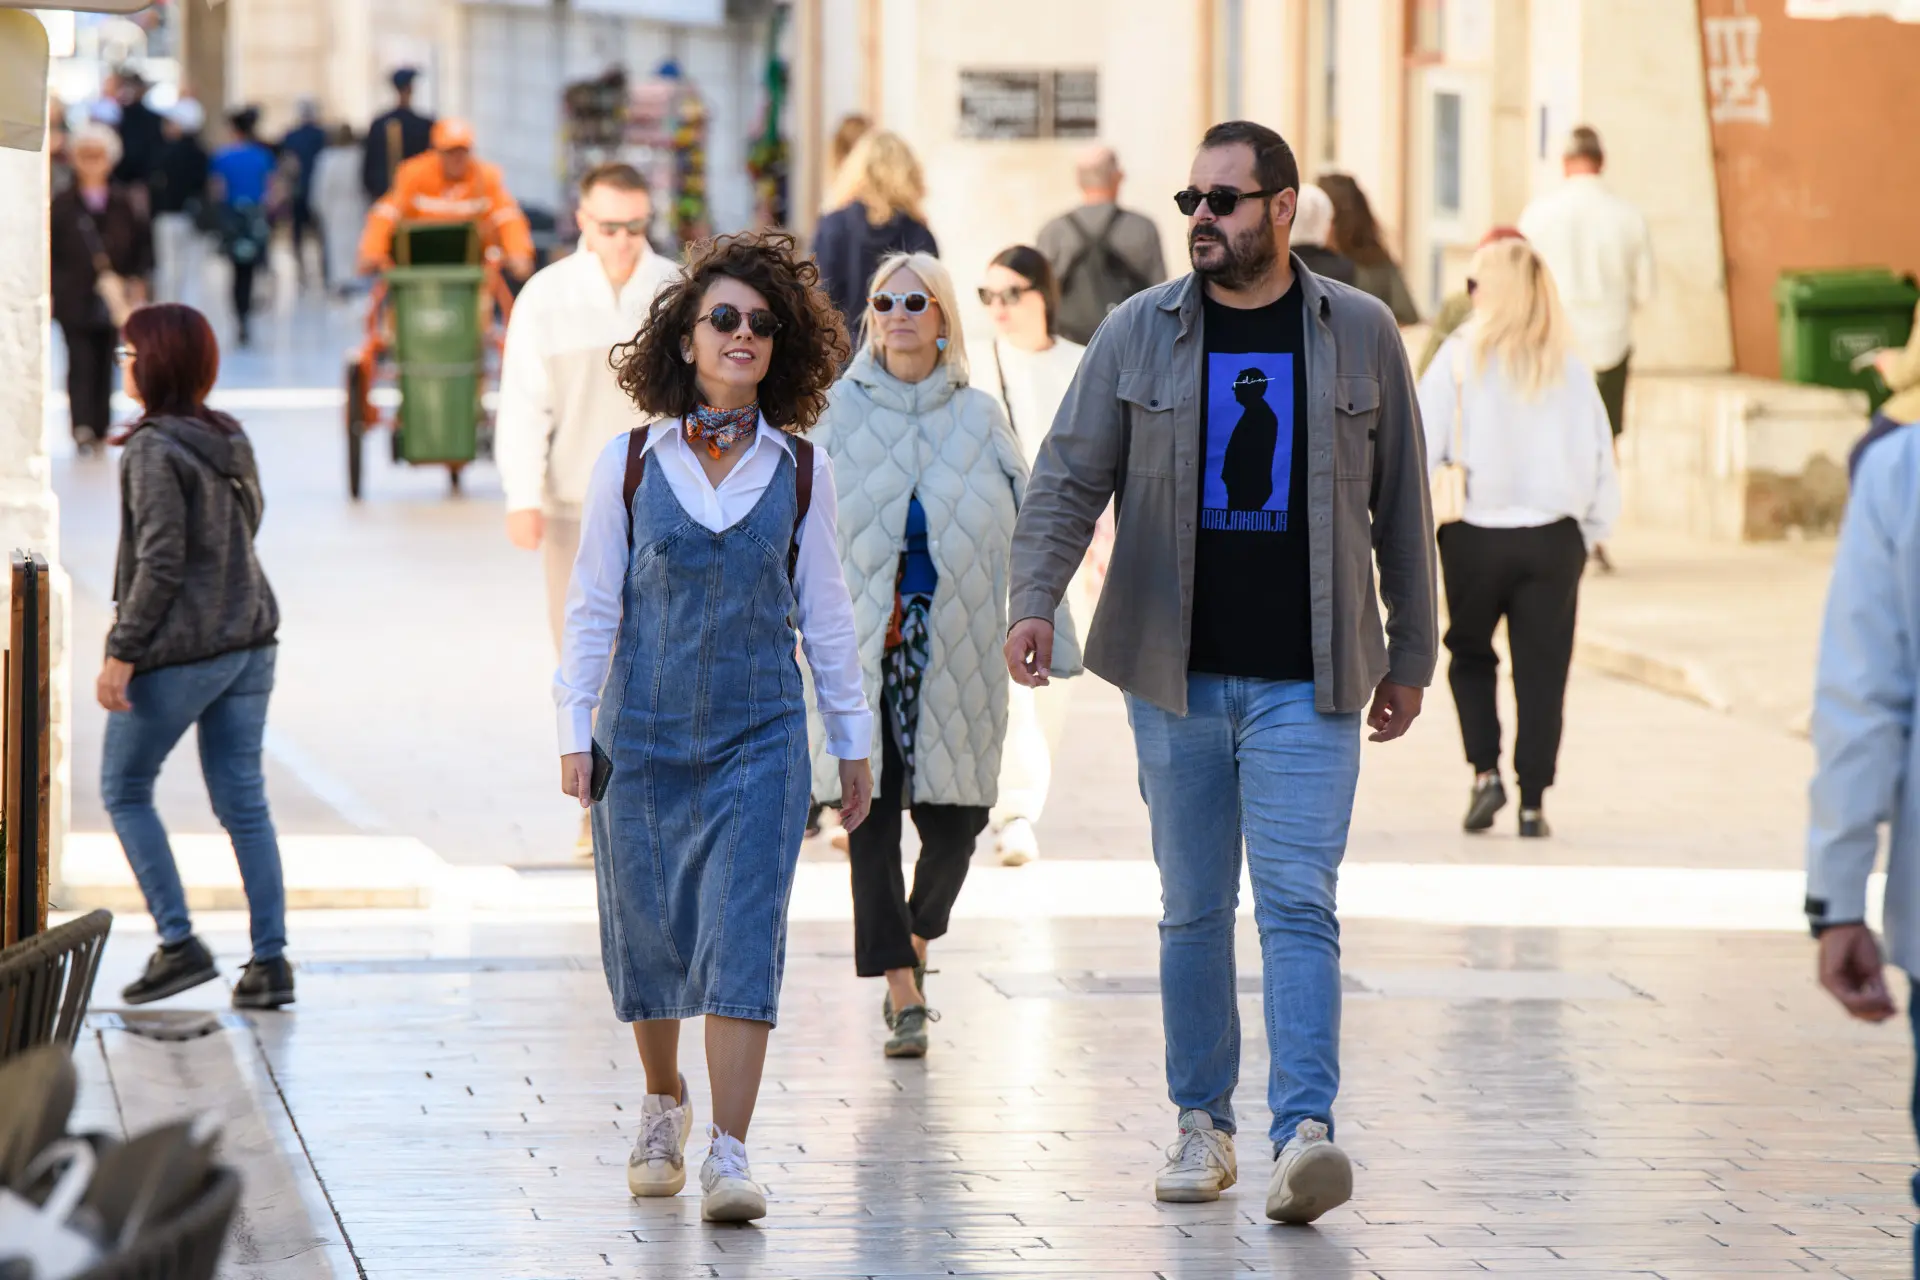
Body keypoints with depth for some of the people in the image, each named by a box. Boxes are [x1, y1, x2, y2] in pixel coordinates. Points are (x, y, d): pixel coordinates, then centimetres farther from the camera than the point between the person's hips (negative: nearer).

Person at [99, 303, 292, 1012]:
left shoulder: (154, 450, -15)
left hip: (177, 652, -7)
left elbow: (161, 562, -19)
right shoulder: (229, 438, 9)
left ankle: (179, 943, 2)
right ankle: (270, 960, 4)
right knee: (243, 801, 8)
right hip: (248, 640, 7)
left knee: (124, 790, 9)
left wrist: (121, 652, -16)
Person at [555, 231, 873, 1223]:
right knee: (648, 933, 10)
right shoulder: (629, 464, 1)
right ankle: (663, 1105, 35)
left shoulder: (801, 472, 3)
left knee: (743, 936, -10)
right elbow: (593, 606, 4)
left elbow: (824, 611, 10)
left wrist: (852, 738, 12)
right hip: (643, 731, 1)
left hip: (759, 735, 0)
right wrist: (573, 731, -1)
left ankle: (728, 1157, -12)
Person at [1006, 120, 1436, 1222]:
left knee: (1299, 903, -11)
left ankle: (1306, 1130, -18)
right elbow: (1069, 480, 1)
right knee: (1194, 908, 8)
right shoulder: (1138, 334, 4)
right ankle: (1204, 1126, 18)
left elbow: (1402, 503, 9)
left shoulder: (1361, 334, 4)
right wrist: (1035, 602, -15)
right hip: (1175, 675, 2)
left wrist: (1410, 655, 10)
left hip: (1307, 679, -2)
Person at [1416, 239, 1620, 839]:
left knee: (1470, 655, 19)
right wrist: (1587, 535, 13)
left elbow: (1416, 451, -9)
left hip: (1477, 537, -1)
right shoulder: (1570, 366, 1)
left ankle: (1485, 772, 5)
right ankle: (1532, 803, 6)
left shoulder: (1460, 359, -5)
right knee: (1542, 672, 8)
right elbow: (1601, 463, 3)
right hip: (1553, 538, 1)